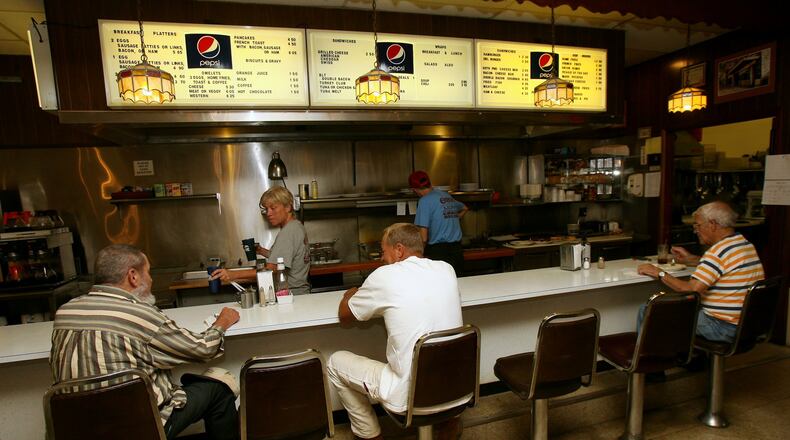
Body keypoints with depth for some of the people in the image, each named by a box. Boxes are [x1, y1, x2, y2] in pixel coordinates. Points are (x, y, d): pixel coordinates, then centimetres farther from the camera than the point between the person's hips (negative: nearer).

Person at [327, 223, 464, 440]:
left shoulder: (385, 276, -14)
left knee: (335, 362, 14)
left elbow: (344, 317, 2)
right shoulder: (447, 269, 0)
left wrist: (350, 295, 23)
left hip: (409, 395, -5)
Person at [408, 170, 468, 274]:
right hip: (457, 250, 7)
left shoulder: (425, 201, -10)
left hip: (438, 251, -7)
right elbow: (464, 208, 34)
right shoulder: (447, 195, 11)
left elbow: (423, 237, -15)